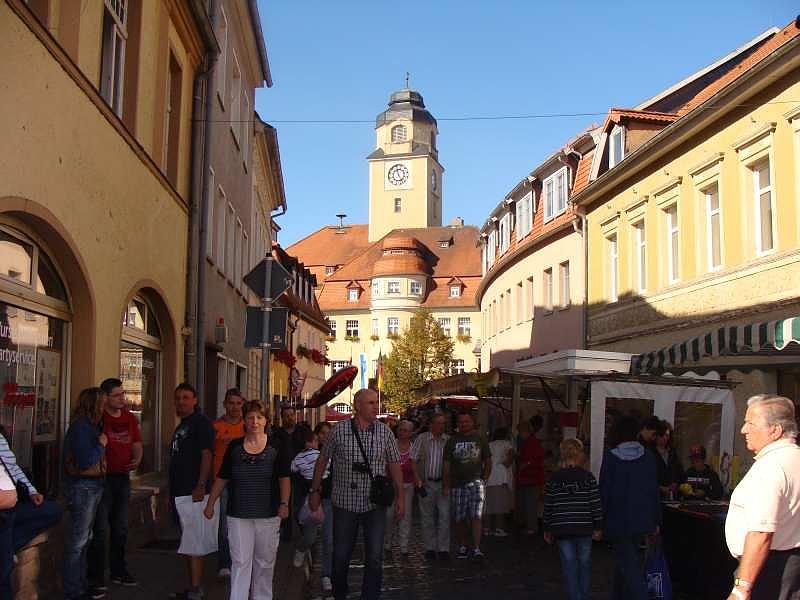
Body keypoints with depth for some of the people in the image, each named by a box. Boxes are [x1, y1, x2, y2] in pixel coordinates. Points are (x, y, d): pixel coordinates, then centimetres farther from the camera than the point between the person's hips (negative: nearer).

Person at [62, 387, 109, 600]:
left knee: (83, 540, 17)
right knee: (77, 542, -1)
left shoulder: (89, 426, 10)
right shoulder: (80, 428, -18)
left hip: (92, 486, 10)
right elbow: (85, 462, -22)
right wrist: (101, 444, -13)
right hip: (82, 488, -10)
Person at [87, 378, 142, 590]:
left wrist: (137, 459, -4)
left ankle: (118, 571, 27)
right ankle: (96, 575, 9)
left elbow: (137, 445, 14)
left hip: (123, 477, 6)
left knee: (121, 528, 15)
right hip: (102, 478, -6)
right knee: (100, 529, -2)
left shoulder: (130, 418, 10)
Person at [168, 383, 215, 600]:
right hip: (180, 491, 10)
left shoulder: (201, 423, -9)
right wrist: (171, 492, 22)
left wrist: (200, 487, -26)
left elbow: (206, 456, -18)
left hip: (193, 492, -10)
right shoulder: (181, 426, 19)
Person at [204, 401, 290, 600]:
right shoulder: (234, 447, 4)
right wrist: (210, 504, 11)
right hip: (238, 515, 0)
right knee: (240, 561, -3)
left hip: (268, 515, 0)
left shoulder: (275, 446, 0)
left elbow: (284, 478, 1)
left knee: (265, 561, 9)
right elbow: (222, 478, 11)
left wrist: (284, 503, -10)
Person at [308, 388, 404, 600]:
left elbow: (394, 464, 5)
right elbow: (323, 460, 4)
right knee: (340, 556, 10)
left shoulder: (384, 432, 0)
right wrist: (315, 490, 5)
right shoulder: (339, 429, -4)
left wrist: (400, 495, 2)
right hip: (345, 504, 0)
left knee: (375, 558, 0)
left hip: (375, 505, 1)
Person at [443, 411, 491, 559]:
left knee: (476, 516, -12)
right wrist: (446, 485, 2)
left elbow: (488, 462, 12)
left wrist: (484, 479, 3)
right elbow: (447, 464, 7)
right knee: (459, 519, 6)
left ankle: (476, 549, -12)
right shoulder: (452, 441, 9)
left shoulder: (480, 439, 7)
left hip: (476, 482, -2)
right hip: (457, 484, 2)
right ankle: (462, 548, 18)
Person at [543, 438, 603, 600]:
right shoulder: (588, 477, -3)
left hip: (561, 530, 0)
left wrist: (547, 529, 11)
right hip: (584, 529, 0)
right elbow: (596, 504, -3)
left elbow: (548, 507, 2)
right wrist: (598, 527, 6)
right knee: (584, 563, 14)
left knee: (569, 565, 5)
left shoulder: (554, 479, -1)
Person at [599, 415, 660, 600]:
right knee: (627, 562, 20)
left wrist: (599, 522, -1)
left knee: (630, 567, -2)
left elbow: (604, 492, -9)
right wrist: (656, 521, 12)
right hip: (643, 521, 5)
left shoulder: (610, 458, -11)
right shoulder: (648, 458, 0)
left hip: (618, 522, -4)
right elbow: (655, 491, 4)